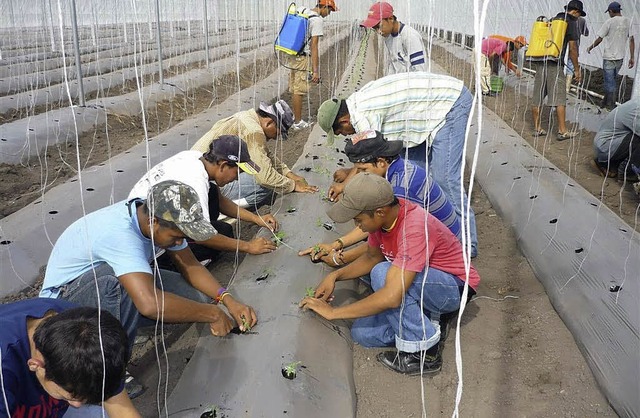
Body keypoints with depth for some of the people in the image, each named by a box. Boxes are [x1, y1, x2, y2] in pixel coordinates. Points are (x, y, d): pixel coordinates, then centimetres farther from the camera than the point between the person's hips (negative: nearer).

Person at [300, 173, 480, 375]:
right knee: (362, 333, -9)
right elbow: (372, 257, 10)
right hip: (422, 287, 7)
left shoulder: (415, 229, -35)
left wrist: (333, 312, -31)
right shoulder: (384, 214, -10)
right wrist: (335, 276, -6)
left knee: (382, 273, -33)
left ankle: (424, 352, -18)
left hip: (455, 287, -7)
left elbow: (391, 297, -40)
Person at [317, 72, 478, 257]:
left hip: (452, 102, -10)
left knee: (443, 176, -13)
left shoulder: (363, 116, -22)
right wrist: (344, 184, 21)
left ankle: (466, 242, -5)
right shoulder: (358, 102, 8)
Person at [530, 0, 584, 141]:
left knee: (538, 97, 8)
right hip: (553, 62, -7)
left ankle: (537, 128, 13)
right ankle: (562, 131, -4)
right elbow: (572, 48, -3)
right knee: (559, 97, -4)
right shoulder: (571, 22, 1)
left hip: (538, 60, 7)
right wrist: (577, 69, 2)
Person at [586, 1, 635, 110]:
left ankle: (610, 105, 8)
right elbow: (631, 40, 3)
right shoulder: (628, 21, 3)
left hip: (609, 57, -5)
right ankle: (606, 101, 28)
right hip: (620, 57, 6)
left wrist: (590, 48, 10)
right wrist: (632, 57, 7)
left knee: (610, 81, 2)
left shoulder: (610, 22, -12)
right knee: (612, 80, 18)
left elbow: (599, 39, -8)